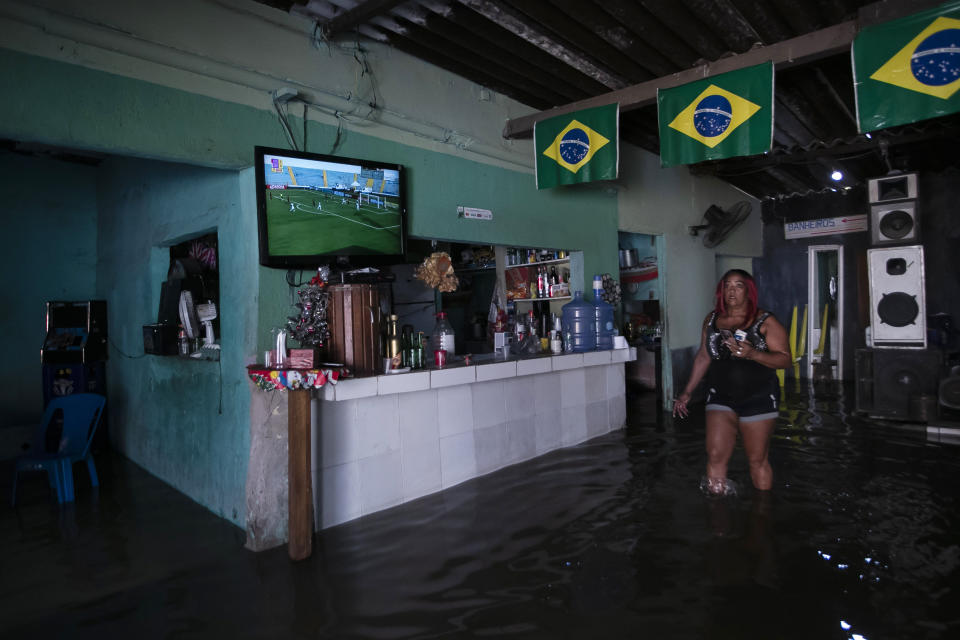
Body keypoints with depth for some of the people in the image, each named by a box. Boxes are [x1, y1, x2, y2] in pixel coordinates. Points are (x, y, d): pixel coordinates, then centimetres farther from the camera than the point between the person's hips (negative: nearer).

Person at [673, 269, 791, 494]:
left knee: (757, 460, 6)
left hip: (758, 398, -3)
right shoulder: (711, 320, 7)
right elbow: (703, 357, 14)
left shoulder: (765, 322, -6)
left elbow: (785, 359, -10)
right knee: (715, 456, -3)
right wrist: (687, 392, 14)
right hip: (720, 398, 3)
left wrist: (752, 354, -27)